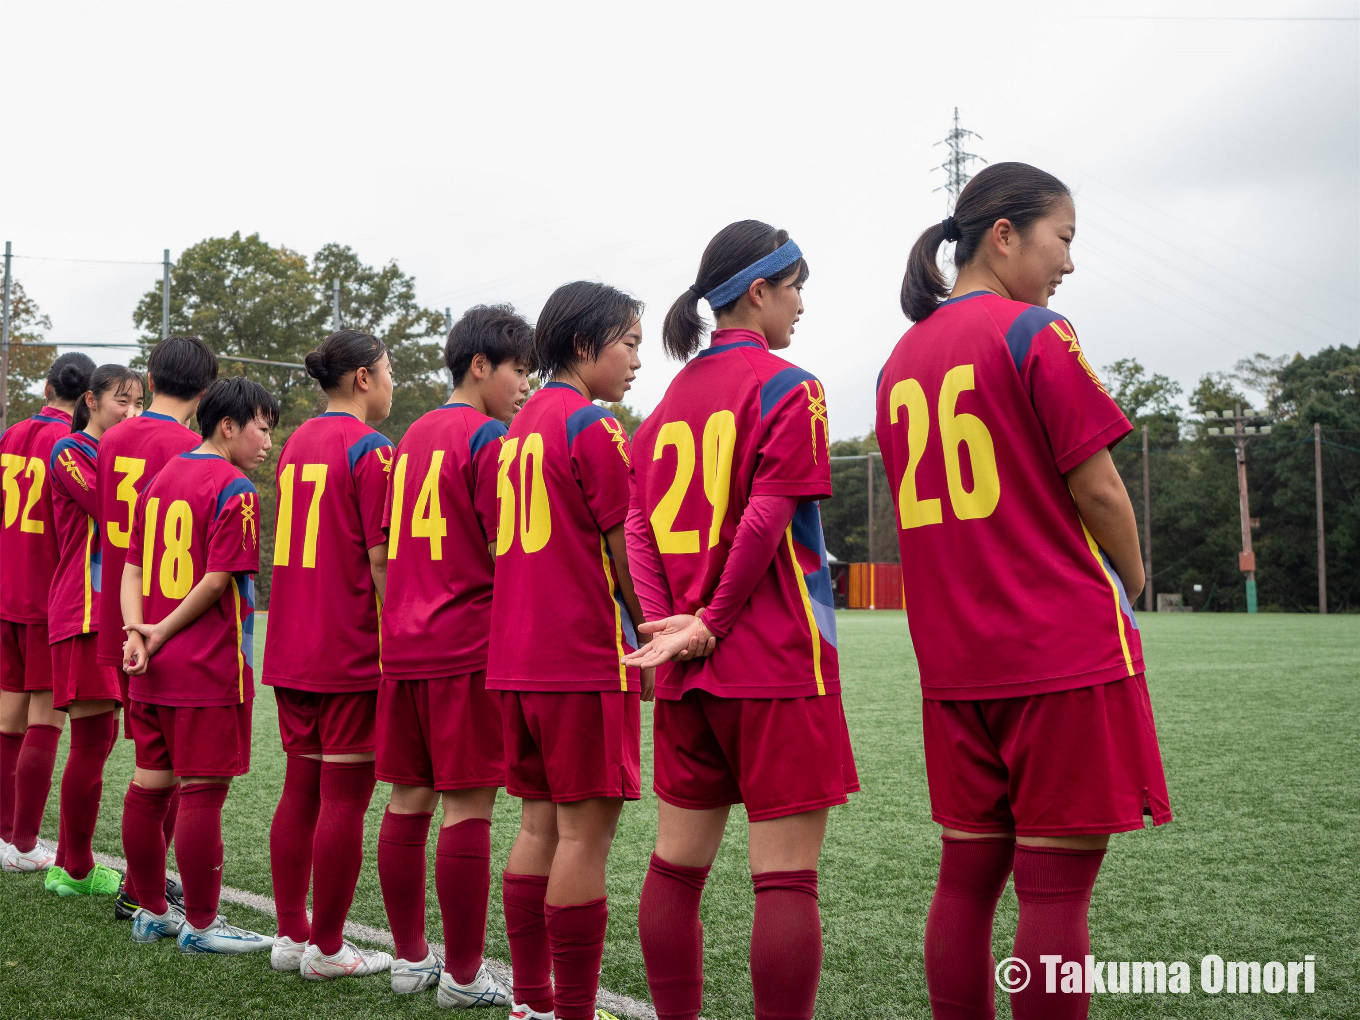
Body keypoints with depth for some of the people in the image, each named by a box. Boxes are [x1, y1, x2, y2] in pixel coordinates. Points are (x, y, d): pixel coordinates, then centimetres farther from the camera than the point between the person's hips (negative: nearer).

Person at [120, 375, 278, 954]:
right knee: (203, 791, -1)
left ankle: (152, 911, 25)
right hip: (210, 667, -8)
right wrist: (161, 635, -7)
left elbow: (132, 568, 10)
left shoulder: (159, 478, 14)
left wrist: (138, 634, -2)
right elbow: (218, 581, -17)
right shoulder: (234, 489, -11)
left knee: (150, 783, 14)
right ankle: (200, 925, 6)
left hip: (153, 667, 8)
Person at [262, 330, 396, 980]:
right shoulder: (371, 450, -11)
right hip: (352, 654, -8)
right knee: (345, 798, 0)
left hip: (291, 651, 8)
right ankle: (326, 949, 7)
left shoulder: (296, 443, 12)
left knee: (300, 790, 14)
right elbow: (382, 561, -15)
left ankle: (291, 936, 21)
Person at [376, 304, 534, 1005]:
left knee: (409, 801, 11)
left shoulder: (414, 435, 15)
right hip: (470, 648, -8)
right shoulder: (489, 439, -8)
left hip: (405, 649, 8)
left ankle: (409, 959, 20)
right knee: (468, 808, -2)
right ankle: (462, 976, 4)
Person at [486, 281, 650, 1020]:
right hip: (586, 659, -8)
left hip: (516, 660, 9)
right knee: (587, 830, -3)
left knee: (540, 823, 13)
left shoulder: (517, 428, 16)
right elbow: (626, 555, -11)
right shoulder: (593, 427, -10)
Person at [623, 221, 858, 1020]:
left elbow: (640, 524, 6)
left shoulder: (674, 396, 14)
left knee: (678, 863, 12)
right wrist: (713, 623, -6)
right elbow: (766, 520, -15)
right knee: (788, 876, -3)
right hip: (779, 662, -7)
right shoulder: (786, 386, -6)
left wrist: (670, 622, -4)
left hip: (688, 672, 7)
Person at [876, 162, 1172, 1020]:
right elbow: (1098, 489, -9)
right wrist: (1131, 586, 7)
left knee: (968, 873, 12)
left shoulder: (902, 360, 13)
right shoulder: (1035, 333, -8)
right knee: (1056, 885, -2)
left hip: (955, 658, 7)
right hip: (1067, 650, -7)